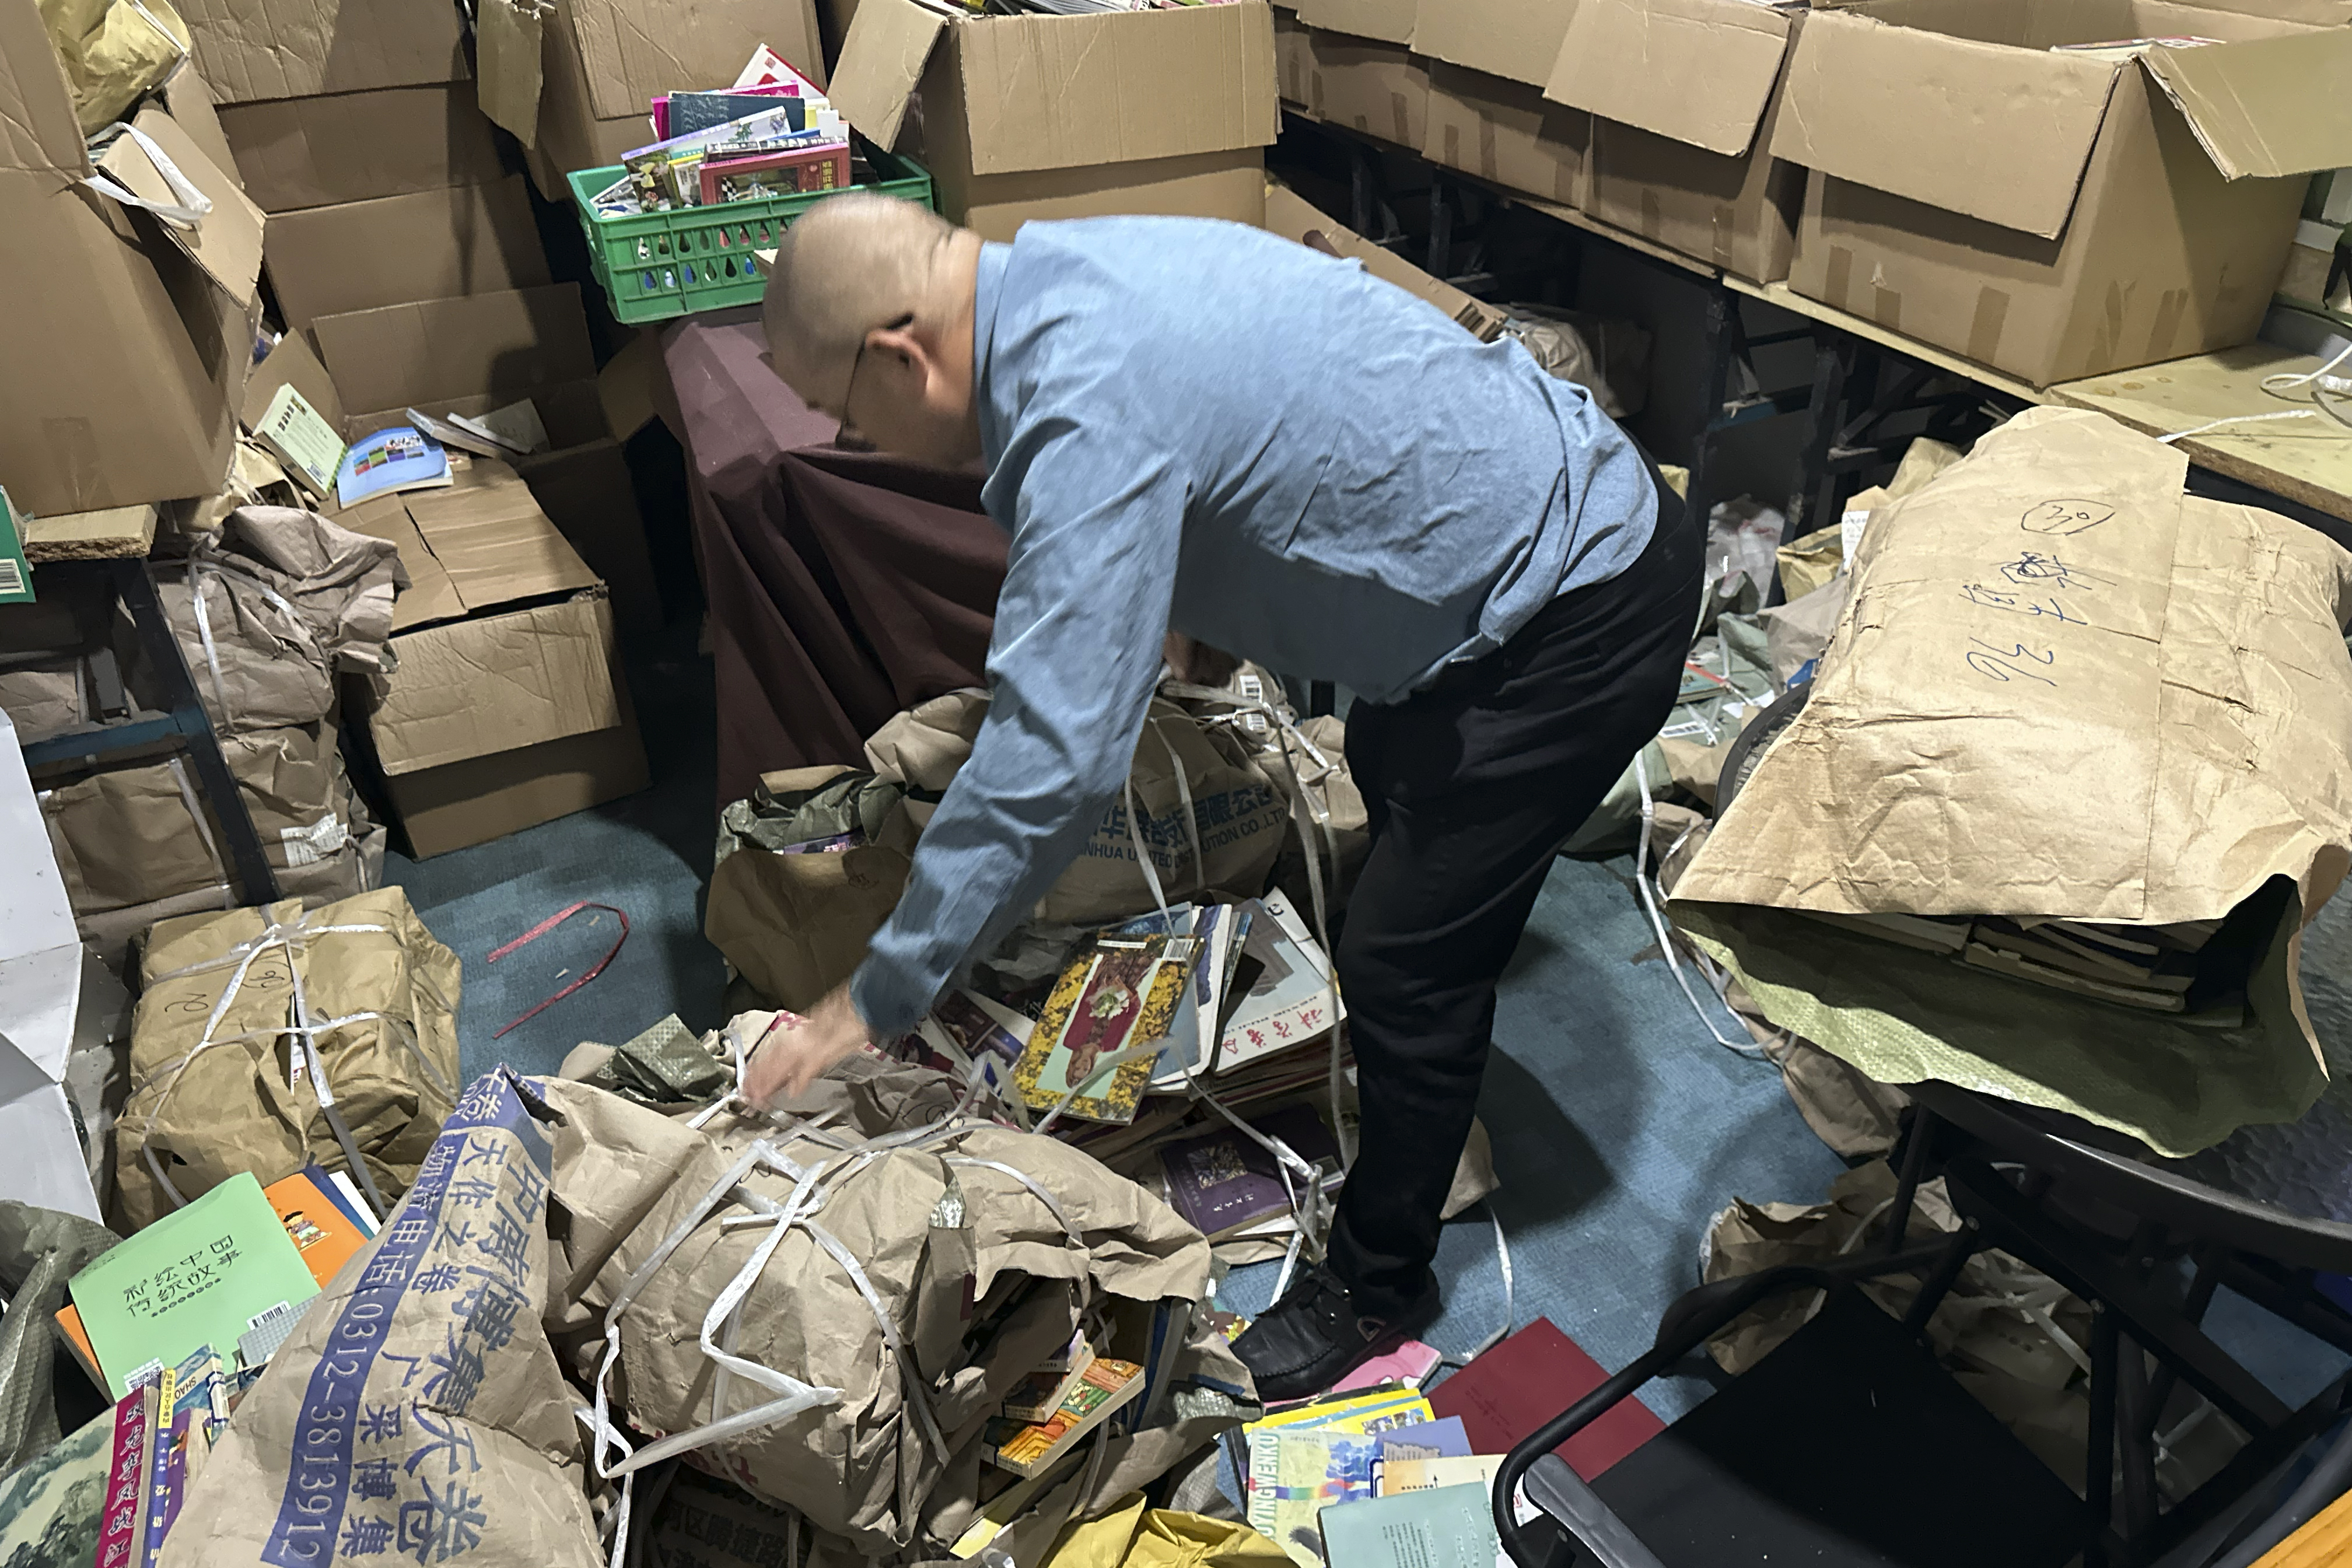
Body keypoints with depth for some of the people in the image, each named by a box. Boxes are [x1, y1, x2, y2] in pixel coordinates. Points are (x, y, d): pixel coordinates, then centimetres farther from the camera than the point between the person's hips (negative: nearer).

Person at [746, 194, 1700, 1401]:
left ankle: (1376, 1286, 23)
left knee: (1405, 962, -2)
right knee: (1391, 779, 32)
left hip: (1583, 616, -10)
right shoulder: (1059, 269, 0)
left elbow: (1055, 756, -35)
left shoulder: (1086, 417, -32)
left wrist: (876, 999, -25)